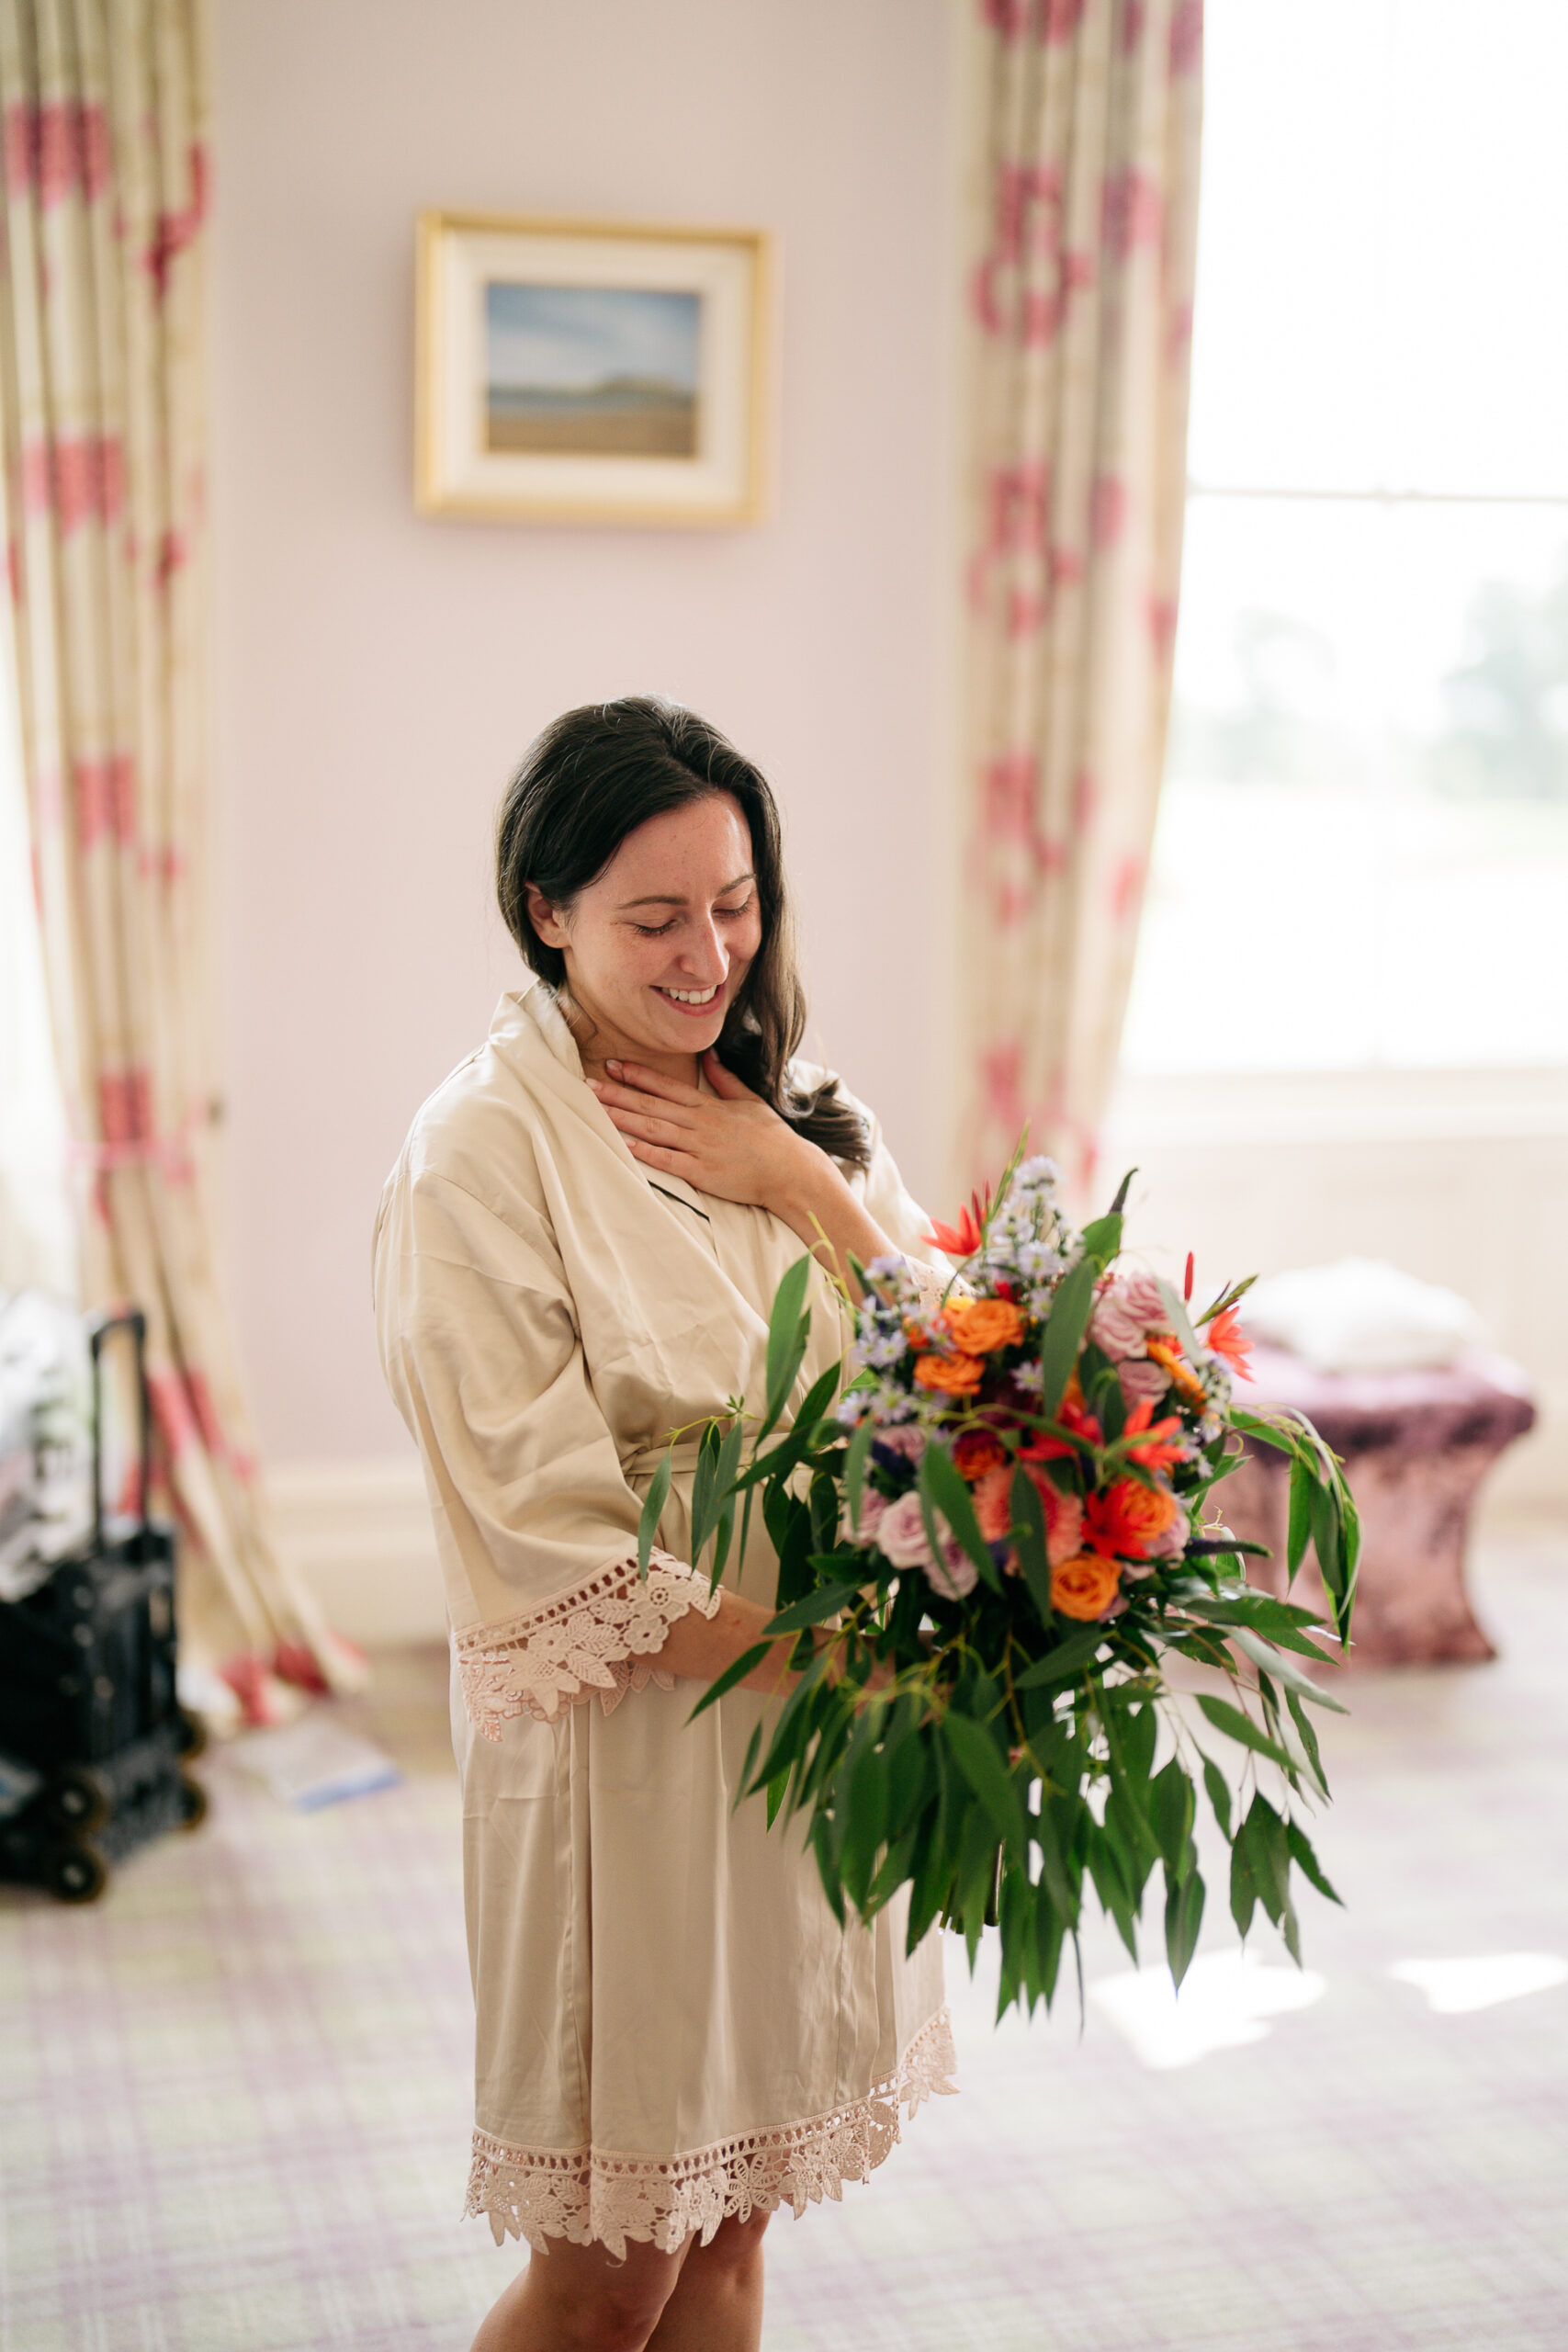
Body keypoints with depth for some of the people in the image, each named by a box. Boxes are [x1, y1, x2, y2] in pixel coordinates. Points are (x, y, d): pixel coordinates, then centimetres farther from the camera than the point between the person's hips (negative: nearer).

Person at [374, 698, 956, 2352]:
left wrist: (799, 1187, -11)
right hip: (631, 1736, -6)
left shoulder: (788, 1108, 8)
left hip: (813, 1733, 6)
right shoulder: (486, 1145, -13)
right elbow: (542, 1522, -17)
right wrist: (813, 1653, -19)